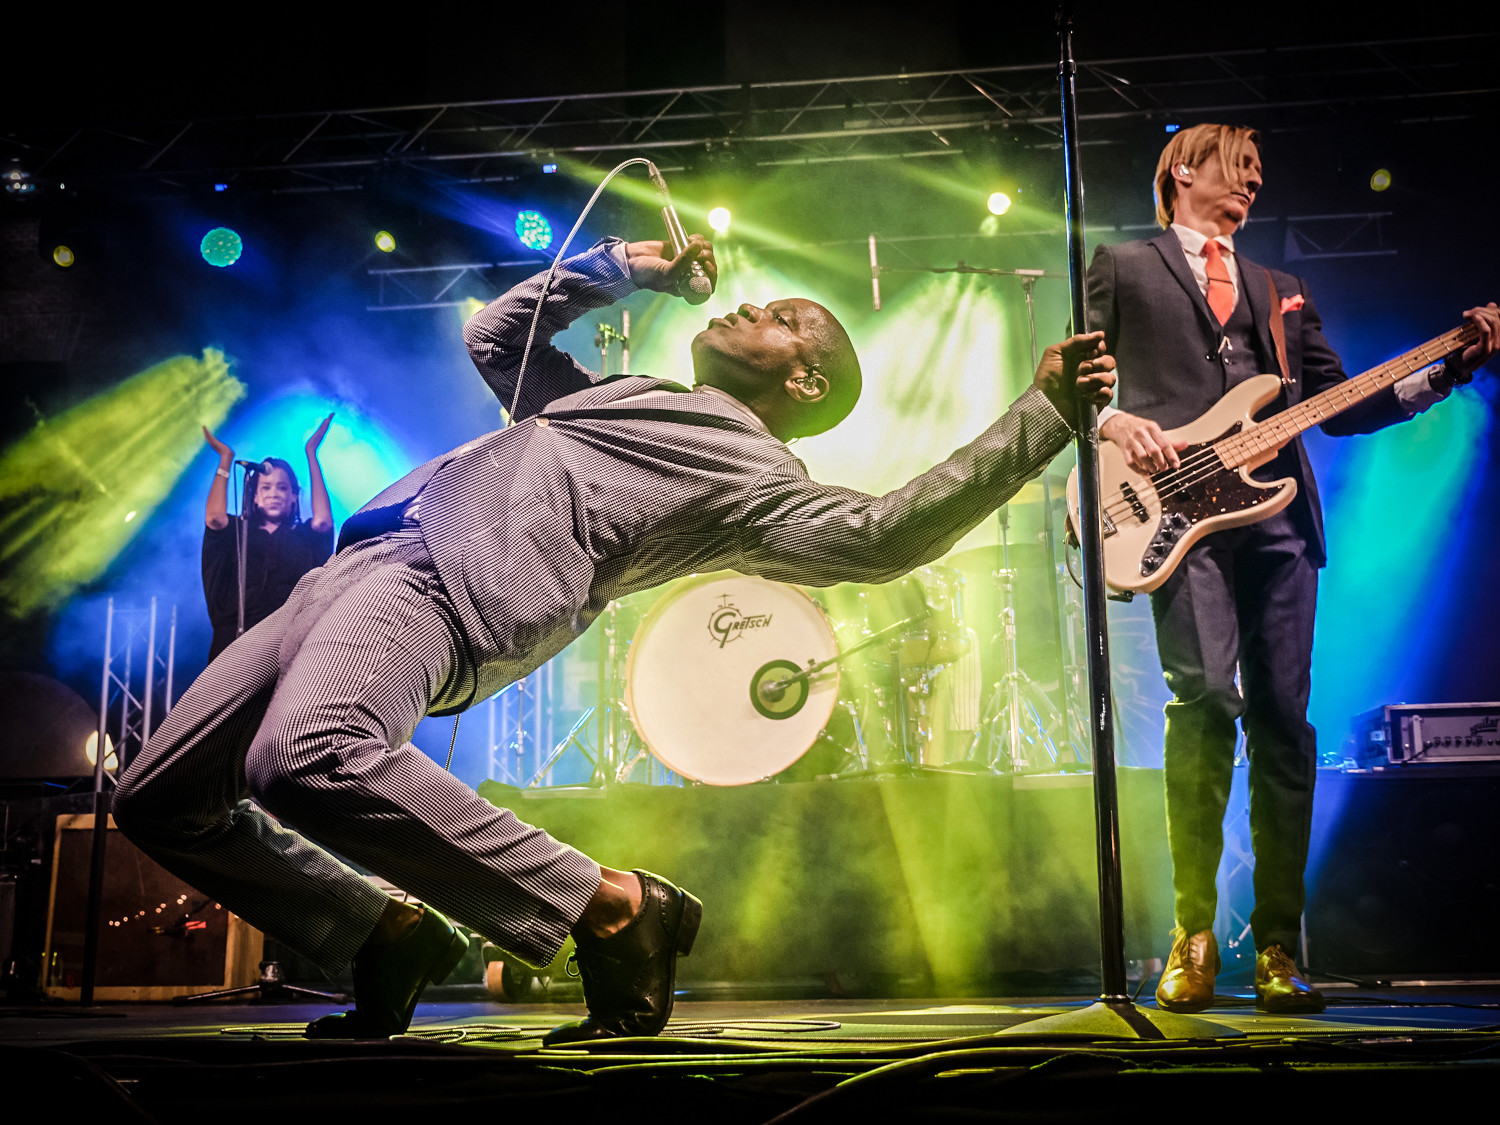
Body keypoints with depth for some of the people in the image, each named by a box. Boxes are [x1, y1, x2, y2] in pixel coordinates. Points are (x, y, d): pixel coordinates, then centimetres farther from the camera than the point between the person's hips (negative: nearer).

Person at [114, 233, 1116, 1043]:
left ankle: (611, 909, -22)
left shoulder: (754, 478, 3)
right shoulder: (622, 397, 29)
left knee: (306, 758, -39)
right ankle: (390, 935, 13)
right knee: (159, 800, 9)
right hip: (362, 569, 9)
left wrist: (1045, 412, -13)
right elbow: (496, 336, 41)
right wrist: (616, 267, 33)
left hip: (436, 592, -9)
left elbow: (883, 534, -13)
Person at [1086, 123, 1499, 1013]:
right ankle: (1194, 935, -7)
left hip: (1278, 515, 4)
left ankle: (1278, 948, 4)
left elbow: (1340, 405, 21)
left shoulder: (1282, 291, 29)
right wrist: (1114, 420, -12)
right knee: (1206, 702, -18)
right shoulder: (1122, 268, 16)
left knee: (1283, 723, -2)